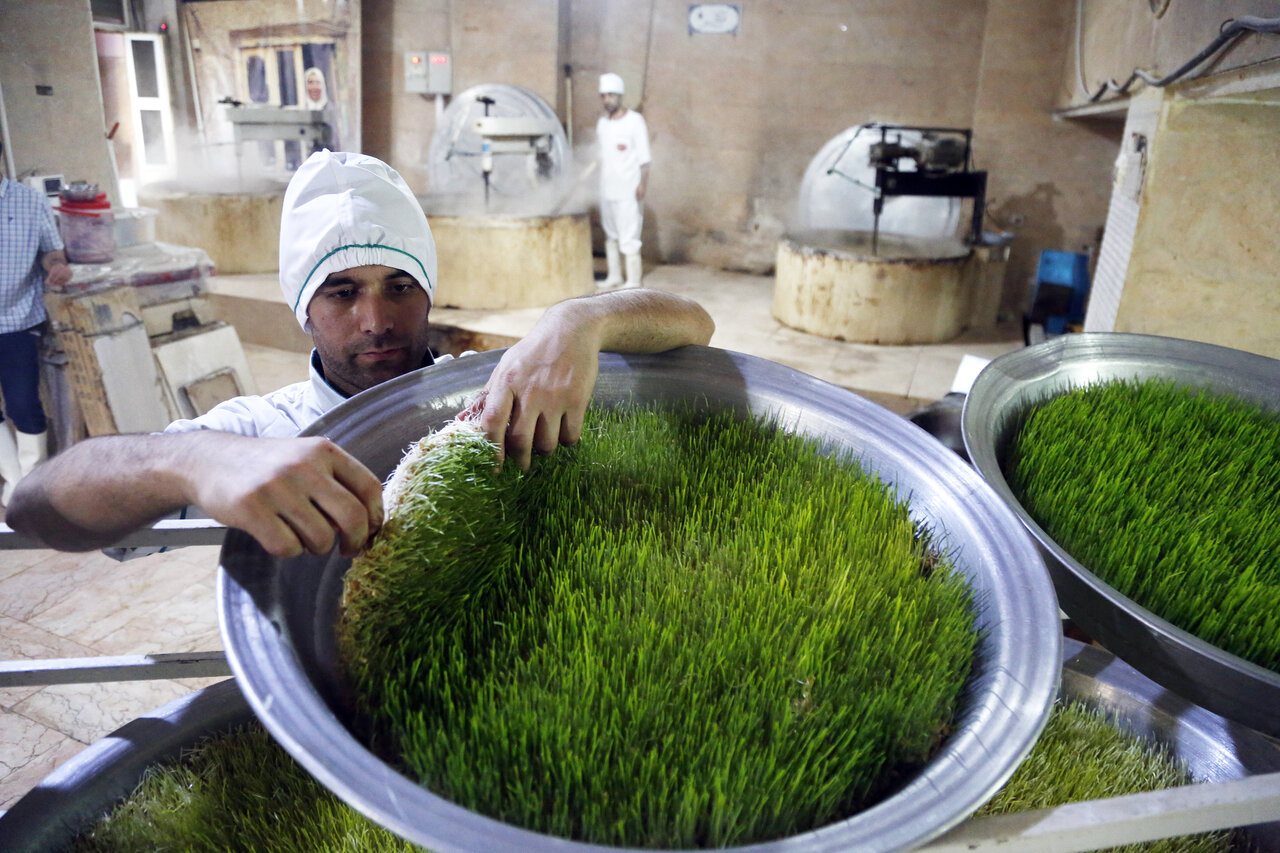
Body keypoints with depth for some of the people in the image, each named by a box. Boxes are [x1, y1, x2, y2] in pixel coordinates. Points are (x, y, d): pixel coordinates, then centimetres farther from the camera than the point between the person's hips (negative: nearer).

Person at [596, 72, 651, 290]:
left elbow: (644, 157, -8)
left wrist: (643, 183, -16)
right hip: (606, 188, 6)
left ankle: (633, 280, -5)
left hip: (628, 190, -6)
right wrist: (601, 182, 11)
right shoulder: (601, 123, 11)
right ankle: (614, 276, 20)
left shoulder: (635, 121, -5)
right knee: (610, 233, 10)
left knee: (629, 234, -8)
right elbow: (603, 155, 15)